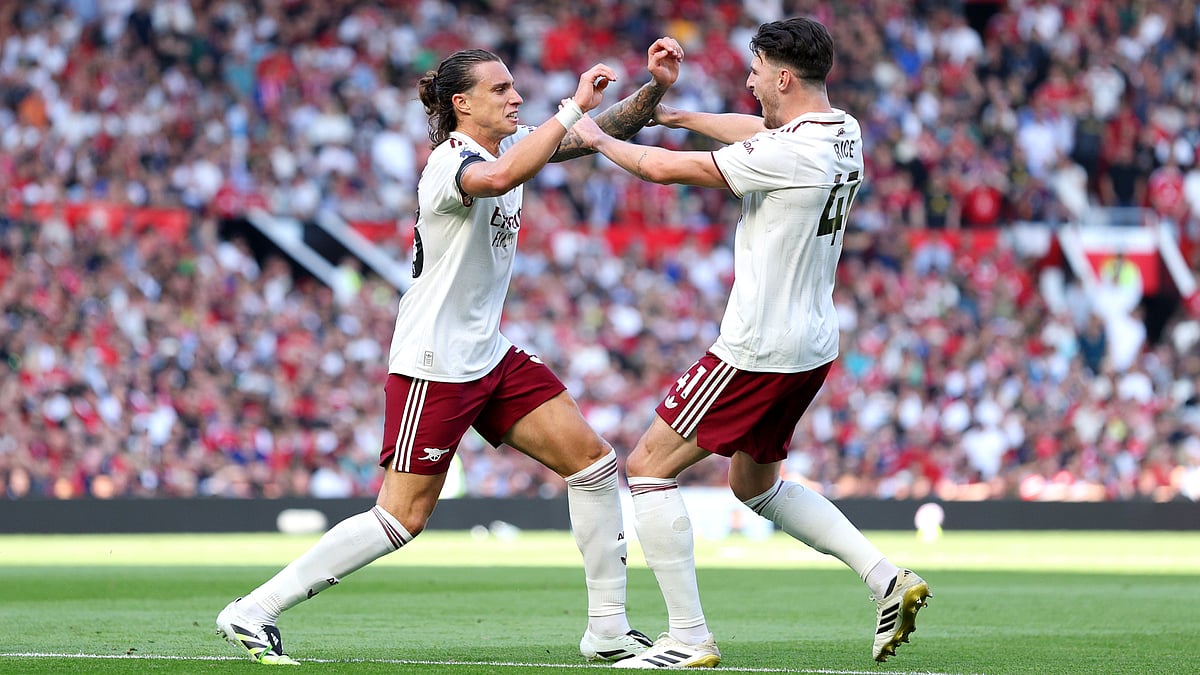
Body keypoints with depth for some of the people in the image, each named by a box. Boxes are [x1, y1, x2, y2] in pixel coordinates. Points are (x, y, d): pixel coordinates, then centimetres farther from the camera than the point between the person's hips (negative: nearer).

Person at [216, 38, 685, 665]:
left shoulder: (506, 146, 8)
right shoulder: (449, 162, -19)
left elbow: (604, 131, 13)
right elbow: (500, 178, -43)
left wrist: (656, 86, -5)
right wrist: (572, 106, -37)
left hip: (489, 355, 9)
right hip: (433, 365, -9)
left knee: (592, 460, 3)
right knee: (401, 518, -9)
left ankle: (608, 628, 9)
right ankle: (253, 612, -2)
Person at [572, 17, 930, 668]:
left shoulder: (787, 154, -22)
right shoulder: (842, 133, 4)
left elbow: (662, 168, -14)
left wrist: (599, 138, 3)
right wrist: (677, 114, 29)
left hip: (758, 352, -9)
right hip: (812, 347, 9)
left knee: (647, 467, 0)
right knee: (754, 483, 26)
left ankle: (688, 638, -3)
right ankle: (886, 577, 12)